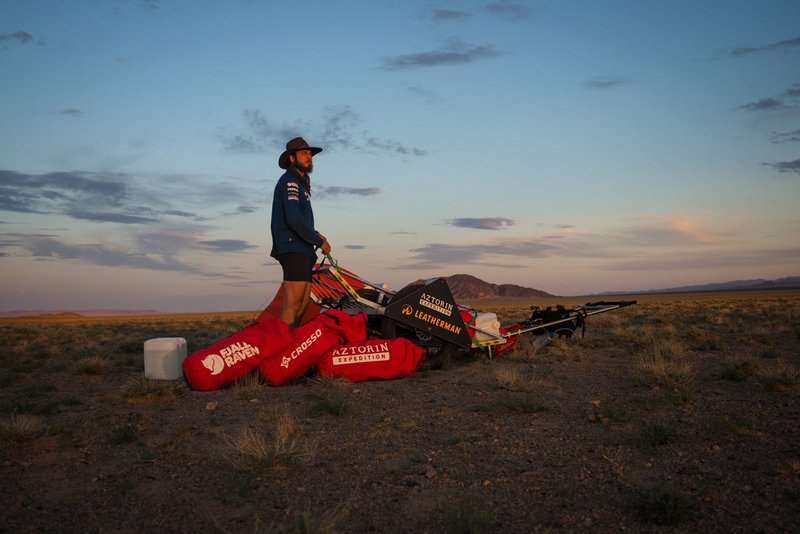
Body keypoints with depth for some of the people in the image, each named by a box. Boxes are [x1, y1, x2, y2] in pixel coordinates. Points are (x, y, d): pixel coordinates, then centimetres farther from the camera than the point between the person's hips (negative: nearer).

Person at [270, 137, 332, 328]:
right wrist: (319, 241, -13)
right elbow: (294, 219, -20)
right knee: (293, 304, -14)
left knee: (303, 302, 7)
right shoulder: (289, 181, -8)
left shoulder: (300, 183, 24)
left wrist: (316, 235, 11)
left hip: (302, 250, 10)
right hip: (293, 249, -10)